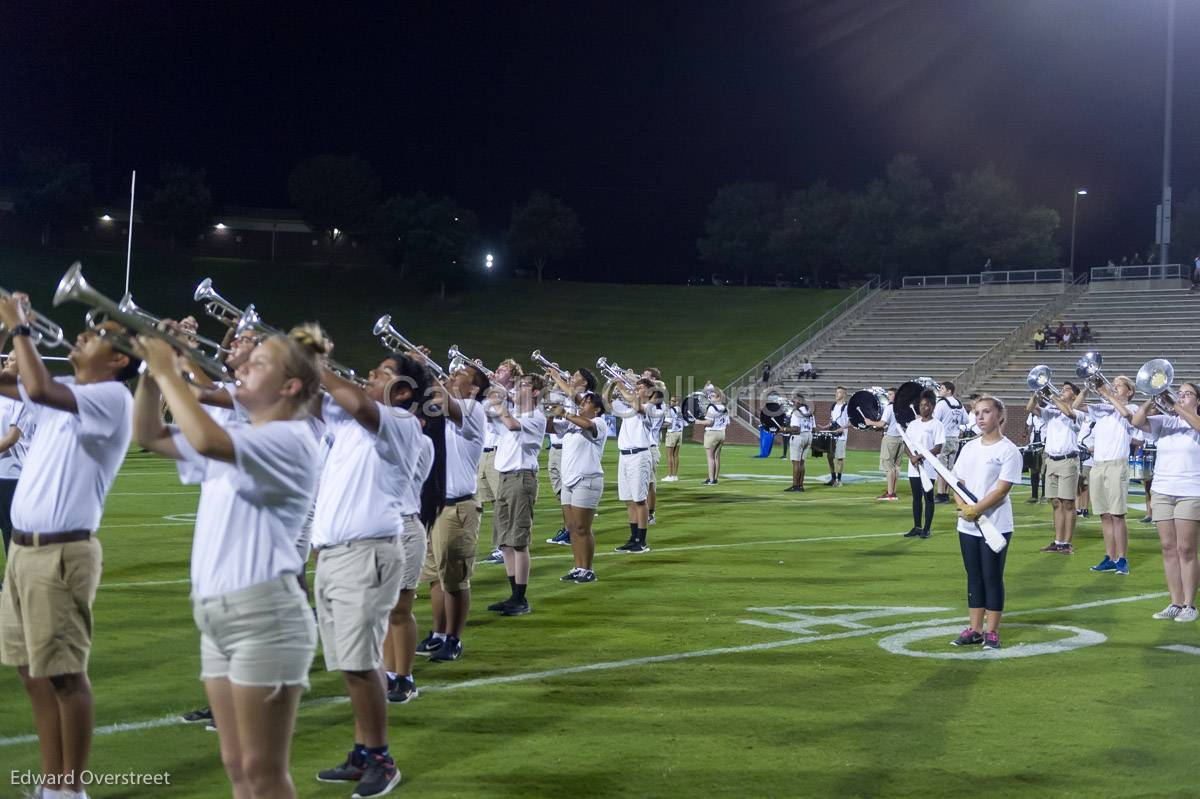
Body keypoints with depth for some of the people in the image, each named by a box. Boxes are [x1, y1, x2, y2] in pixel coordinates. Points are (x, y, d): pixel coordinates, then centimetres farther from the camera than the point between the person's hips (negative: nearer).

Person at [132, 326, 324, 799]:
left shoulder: (291, 440, -13)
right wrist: (150, 375, 4)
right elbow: (150, 437, 20)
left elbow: (206, 441, -30)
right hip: (215, 614, 9)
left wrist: (169, 372, -18)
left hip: (263, 614, -9)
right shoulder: (236, 441, 17)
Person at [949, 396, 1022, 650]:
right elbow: (958, 481, 8)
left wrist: (976, 510, -20)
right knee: (974, 577, 10)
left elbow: (1002, 489, -15)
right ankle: (975, 629, 17)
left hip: (996, 526, -6)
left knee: (992, 577, 1)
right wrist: (963, 506, -11)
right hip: (967, 526, 6)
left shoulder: (1008, 450, -8)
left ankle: (992, 632, 8)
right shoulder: (968, 448, 10)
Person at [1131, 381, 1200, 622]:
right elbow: (1137, 421, -2)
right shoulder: (1164, 422, 11)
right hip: (1162, 492, 4)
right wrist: (1151, 401, -16)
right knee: (1169, 548, 4)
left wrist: (1174, 405, -28)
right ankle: (1175, 603, 10)